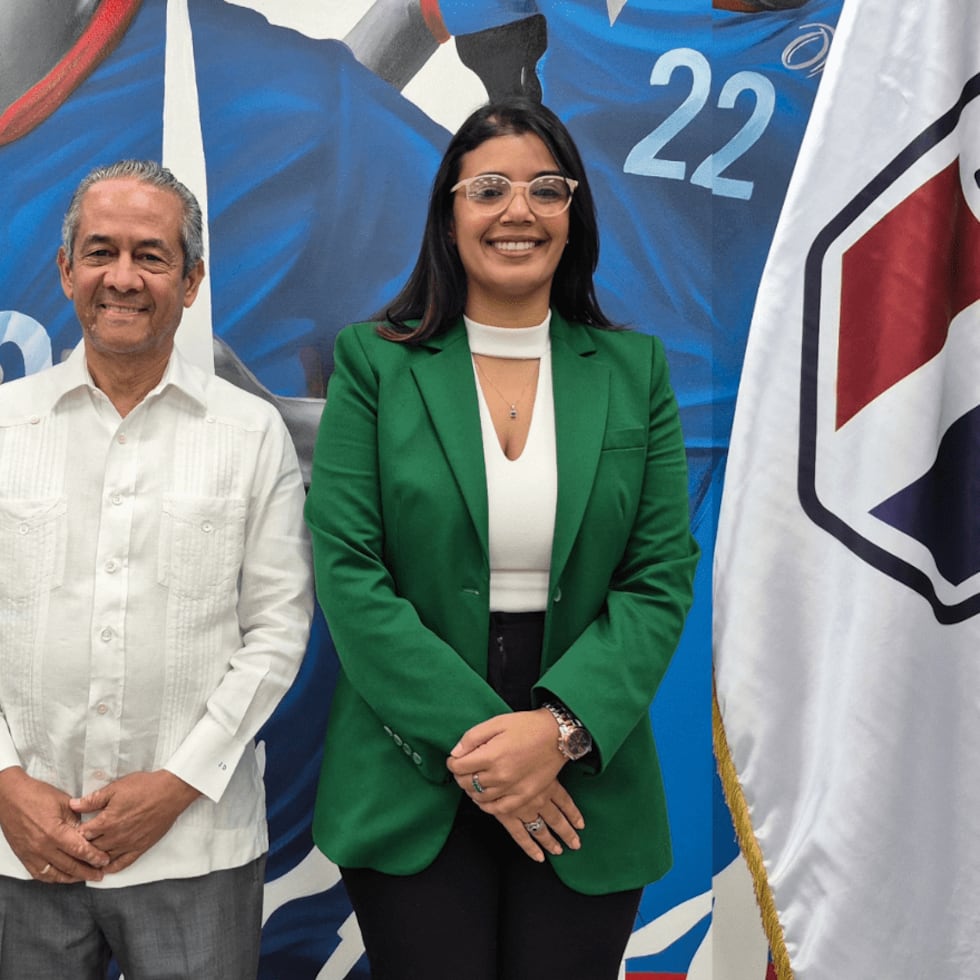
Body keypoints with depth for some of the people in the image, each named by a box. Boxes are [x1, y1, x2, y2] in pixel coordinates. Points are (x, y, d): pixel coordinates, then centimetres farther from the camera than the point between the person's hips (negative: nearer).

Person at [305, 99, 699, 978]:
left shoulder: (635, 371, 5)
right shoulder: (374, 362, -1)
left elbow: (663, 576, 0)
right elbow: (347, 572, -7)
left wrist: (562, 727, -14)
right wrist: (470, 737, -15)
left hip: (586, 791, 2)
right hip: (412, 792, -1)